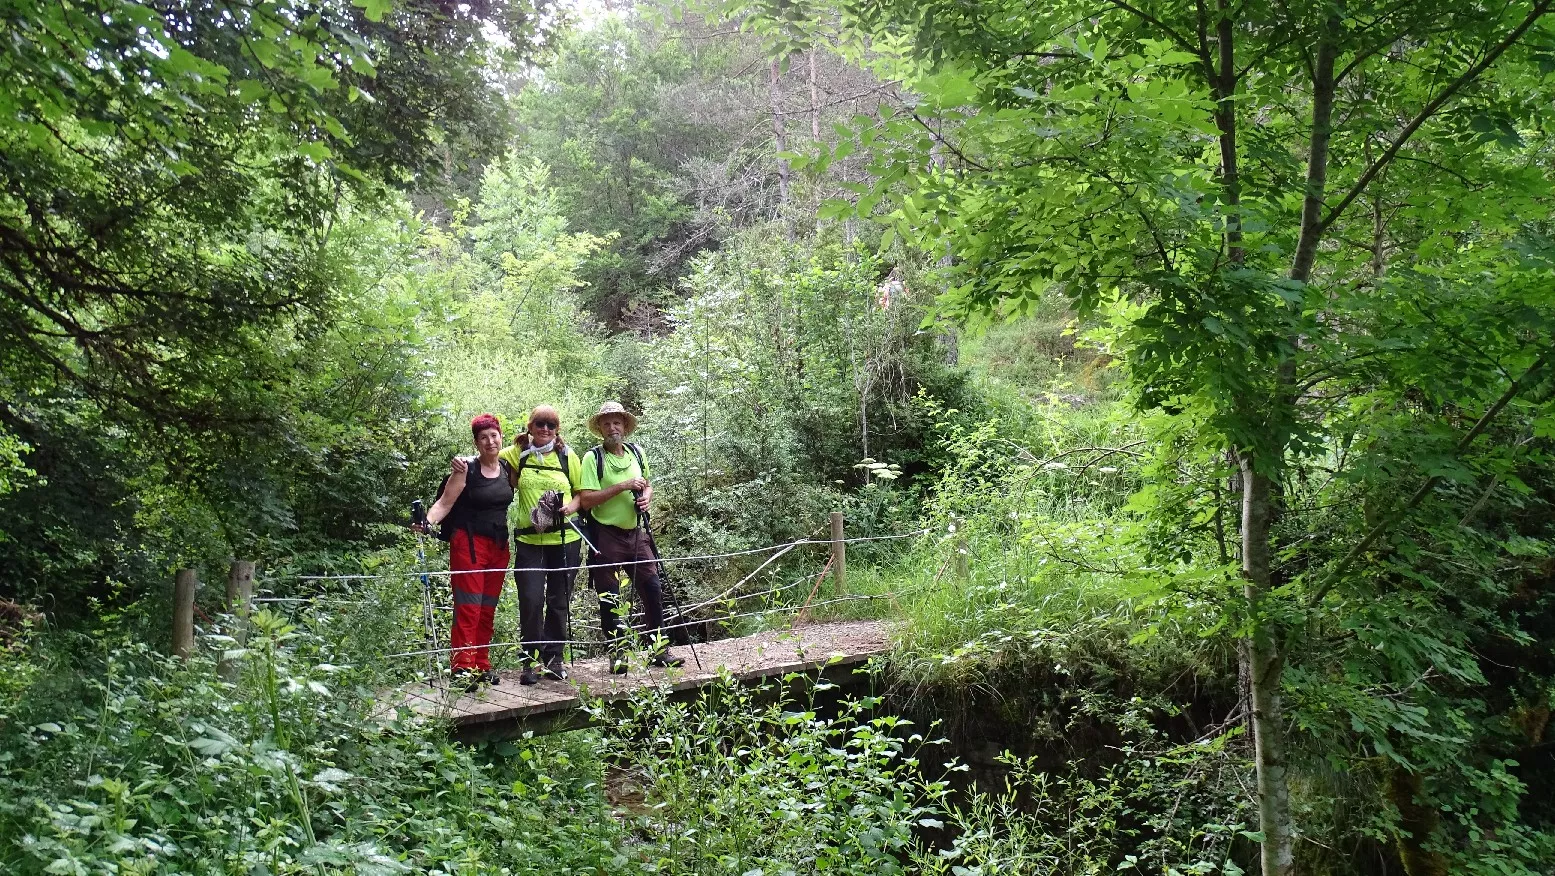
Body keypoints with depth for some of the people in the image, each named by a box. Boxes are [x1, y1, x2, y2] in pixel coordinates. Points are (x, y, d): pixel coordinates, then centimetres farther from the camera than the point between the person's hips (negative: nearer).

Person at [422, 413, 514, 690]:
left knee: (488, 608, 8)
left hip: (499, 544, 5)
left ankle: (481, 665, 14)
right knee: (468, 607, -9)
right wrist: (427, 521, -27)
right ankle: (462, 667, -9)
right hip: (469, 543, -5)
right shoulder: (466, 469, -7)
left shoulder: (508, 469, 9)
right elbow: (444, 503, -10)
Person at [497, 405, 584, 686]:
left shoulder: (567, 457, 4)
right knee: (530, 600, -9)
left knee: (559, 601, 8)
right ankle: (532, 660, 4)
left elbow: (583, 492, 9)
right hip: (529, 539, -1)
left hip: (564, 539, 1)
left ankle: (554, 658, 21)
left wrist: (571, 507, -11)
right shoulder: (517, 454, 3)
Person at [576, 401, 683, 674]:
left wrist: (646, 497, 0)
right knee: (609, 598, 1)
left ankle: (659, 649, 15)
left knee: (652, 589, 4)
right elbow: (585, 500, -16)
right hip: (606, 536, -5)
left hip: (635, 533, 5)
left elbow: (647, 485, 23)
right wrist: (622, 486, -20)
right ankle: (618, 654, 12)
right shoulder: (593, 458, -8)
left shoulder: (636, 452, 10)